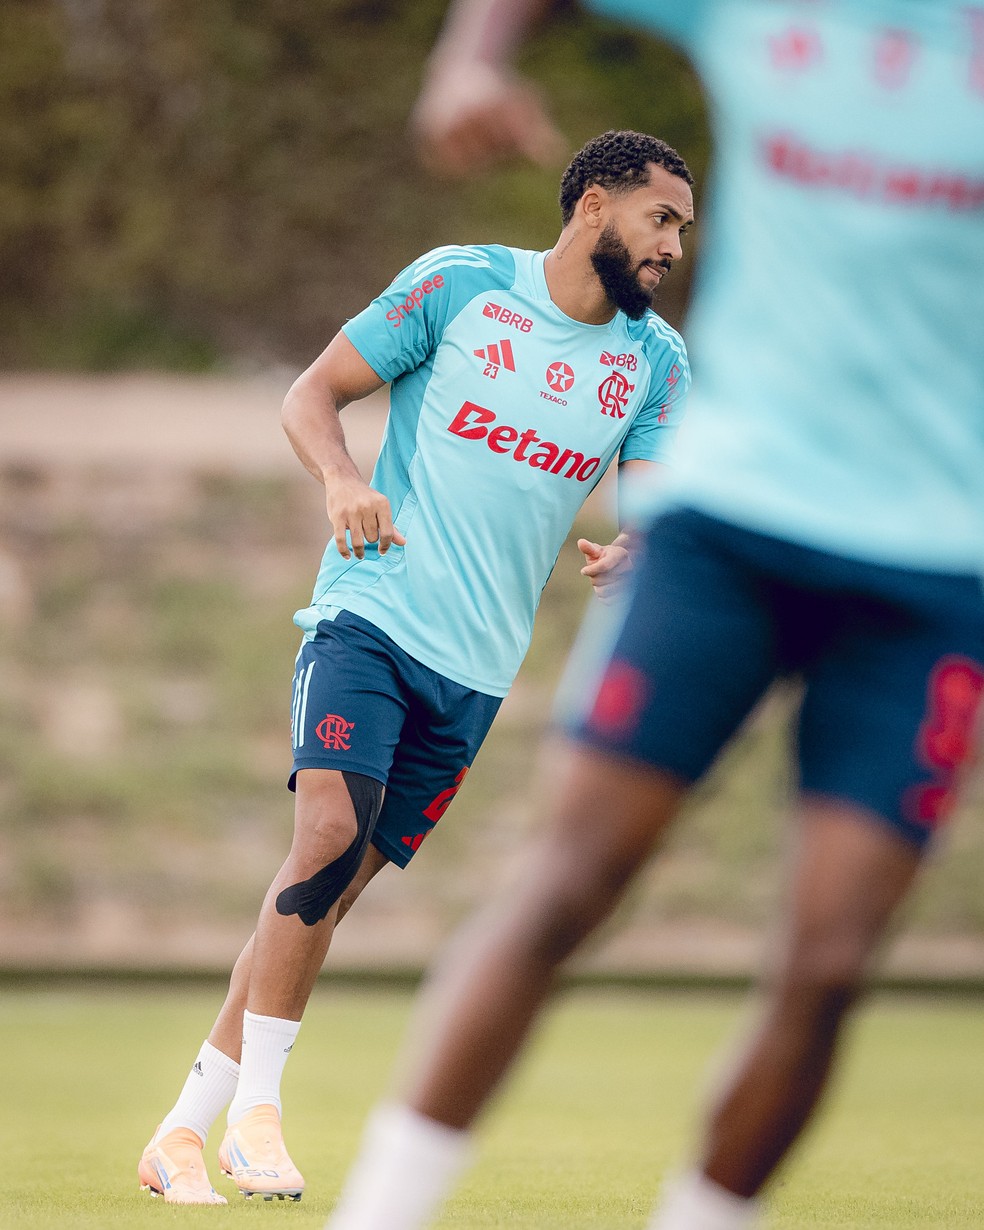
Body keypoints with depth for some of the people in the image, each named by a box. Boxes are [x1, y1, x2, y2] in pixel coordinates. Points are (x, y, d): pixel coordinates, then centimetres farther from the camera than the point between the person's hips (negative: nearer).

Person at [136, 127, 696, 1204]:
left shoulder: (655, 361, 10)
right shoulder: (459, 283, 0)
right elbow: (311, 395, 4)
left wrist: (631, 557, -22)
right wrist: (342, 479, -16)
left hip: (478, 664, 4)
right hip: (371, 611, -4)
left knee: (337, 882, 1)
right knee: (330, 832, -23)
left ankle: (188, 1125, 8)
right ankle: (253, 1107, -15)